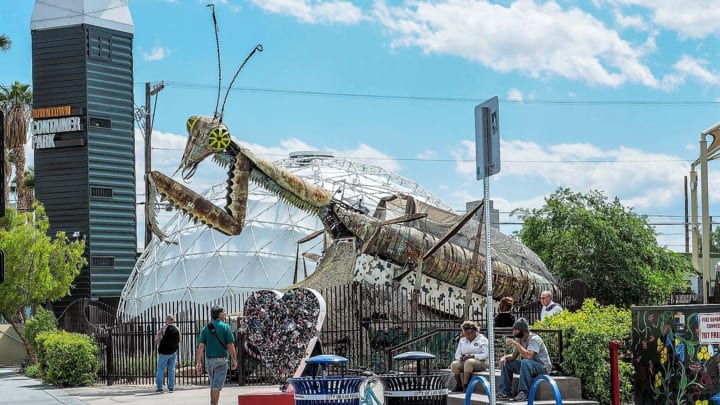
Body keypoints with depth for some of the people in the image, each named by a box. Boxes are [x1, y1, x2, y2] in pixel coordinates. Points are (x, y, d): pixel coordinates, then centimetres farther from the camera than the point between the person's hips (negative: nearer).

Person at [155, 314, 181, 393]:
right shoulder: (177, 330, 2)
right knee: (171, 370, 10)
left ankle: (159, 387, 0)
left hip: (164, 352, -5)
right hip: (174, 352, 5)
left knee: (160, 369, 3)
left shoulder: (164, 329, -13)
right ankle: (171, 387, 8)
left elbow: (157, 339, -9)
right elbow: (178, 341, 11)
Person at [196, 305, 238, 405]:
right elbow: (230, 346, -10)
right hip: (220, 360, -5)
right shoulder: (225, 327, -5)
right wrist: (234, 360, -2)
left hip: (209, 360, 5)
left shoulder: (206, 328, 6)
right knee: (217, 386, -4)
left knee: (213, 385, 18)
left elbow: (201, 346, -2)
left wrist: (199, 362, -3)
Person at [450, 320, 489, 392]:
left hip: (480, 362, -5)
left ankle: (465, 386, -35)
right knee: (454, 364, -26)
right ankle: (458, 385, -19)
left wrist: (473, 356, -22)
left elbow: (485, 354, -10)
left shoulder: (482, 340, -1)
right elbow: (457, 354, 13)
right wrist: (461, 357, -11)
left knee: (468, 362, -38)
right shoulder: (462, 340, 15)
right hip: (465, 362, 5)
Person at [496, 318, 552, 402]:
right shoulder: (519, 339, 4)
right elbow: (514, 356, 11)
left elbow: (528, 355, -36)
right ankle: (505, 391, 1)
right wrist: (504, 357, -11)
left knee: (525, 362, -37)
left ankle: (523, 392, -32)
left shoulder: (534, 339, -22)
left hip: (543, 367, -9)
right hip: (528, 366, 9)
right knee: (506, 363, 2)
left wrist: (515, 343, -31)